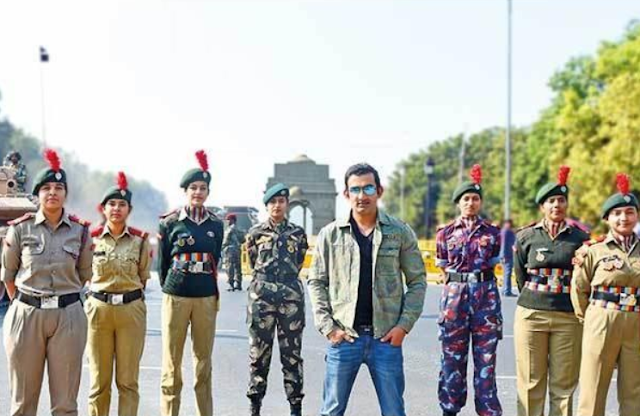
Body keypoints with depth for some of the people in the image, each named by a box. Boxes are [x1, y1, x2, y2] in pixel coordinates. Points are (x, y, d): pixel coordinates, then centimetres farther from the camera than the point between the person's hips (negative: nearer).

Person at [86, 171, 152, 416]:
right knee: (99, 381, 7)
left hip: (131, 311, 0)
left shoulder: (141, 240, 1)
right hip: (98, 310, 1)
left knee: (127, 381, 4)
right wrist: (96, 298, 12)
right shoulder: (92, 238, 2)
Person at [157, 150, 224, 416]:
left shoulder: (216, 224, 7)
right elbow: (162, 262, 5)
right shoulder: (170, 222, -2)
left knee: (204, 361, 9)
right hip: (176, 297, -3)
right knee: (172, 363, 3)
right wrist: (170, 289, 10)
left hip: (207, 298, 3)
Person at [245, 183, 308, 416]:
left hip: (291, 297, 0)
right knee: (259, 353, 3)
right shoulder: (255, 233, 6)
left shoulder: (298, 233, 8)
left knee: (292, 353, 3)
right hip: (261, 296, 0)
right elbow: (253, 264, 15)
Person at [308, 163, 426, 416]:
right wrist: (327, 326, -4)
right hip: (343, 337, 0)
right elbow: (316, 282, 6)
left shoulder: (400, 232, 2)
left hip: (387, 338, 0)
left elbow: (417, 281, 4)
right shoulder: (330, 234, 3)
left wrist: (404, 325, -6)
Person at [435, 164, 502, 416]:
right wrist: (458, 287, 7)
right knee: (452, 357, 5)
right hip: (455, 295, 0)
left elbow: (492, 264, 12)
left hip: (486, 295, 0)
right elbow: (444, 268, 12)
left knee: (486, 357, 1)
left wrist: (479, 286, 8)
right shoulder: (446, 233, 6)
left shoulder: (492, 232, 6)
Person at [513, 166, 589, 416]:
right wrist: (534, 299, 9)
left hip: (568, 317, 0)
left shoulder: (580, 238, 4)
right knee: (531, 381, 4)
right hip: (531, 314, 0)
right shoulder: (526, 236, 3)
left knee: (564, 382, 5)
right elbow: (520, 276, 9)